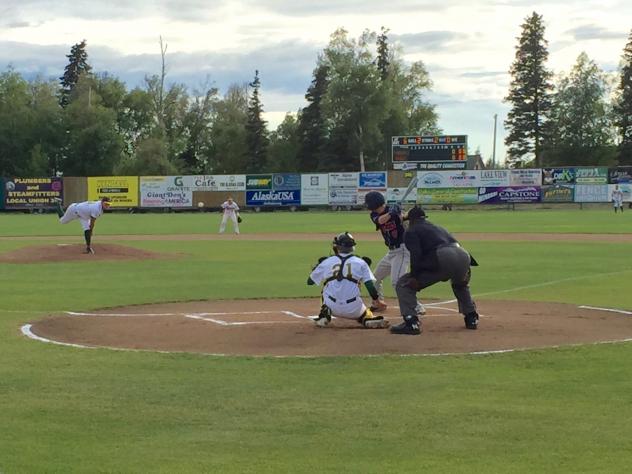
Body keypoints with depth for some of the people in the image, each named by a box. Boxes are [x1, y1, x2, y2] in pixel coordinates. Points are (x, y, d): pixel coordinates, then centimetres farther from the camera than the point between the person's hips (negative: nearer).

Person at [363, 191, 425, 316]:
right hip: (391, 251, 8)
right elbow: (381, 220, -21)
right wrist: (391, 213, -36)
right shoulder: (374, 215, 1)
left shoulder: (394, 209, -12)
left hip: (402, 249, -8)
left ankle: (417, 307, -23)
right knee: (375, 277, 21)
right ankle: (378, 303, 41)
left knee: (396, 281, -23)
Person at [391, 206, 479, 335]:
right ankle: (471, 318, 33)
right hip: (463, 256, 6)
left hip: (443, 259, -6)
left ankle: (411, 323, -8)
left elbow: (415, 254, -3)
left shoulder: (411, 231, 16)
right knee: (461, 284, 41)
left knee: (404, 285, 6)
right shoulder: (439, 228, 37)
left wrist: (415, 277, -7)